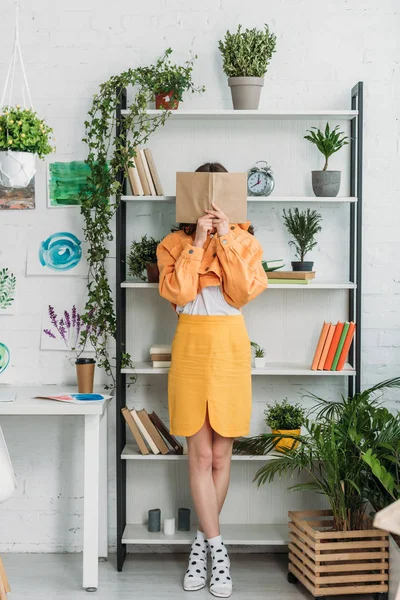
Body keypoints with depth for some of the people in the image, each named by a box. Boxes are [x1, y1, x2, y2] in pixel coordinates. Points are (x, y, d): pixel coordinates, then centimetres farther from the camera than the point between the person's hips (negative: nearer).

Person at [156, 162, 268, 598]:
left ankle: (202, 541, 18)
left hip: (230, 346, 1)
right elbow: (177, 293, -9)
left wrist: (225, 240, -11)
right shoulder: (174, 243, 7)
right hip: (191, 345, -1)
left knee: (220, 454, 4)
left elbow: (242, 293, -7)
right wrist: (197, 242, -10)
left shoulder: (244, 241, 8)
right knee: (200, 454, -3)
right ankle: (217, 550, 3)